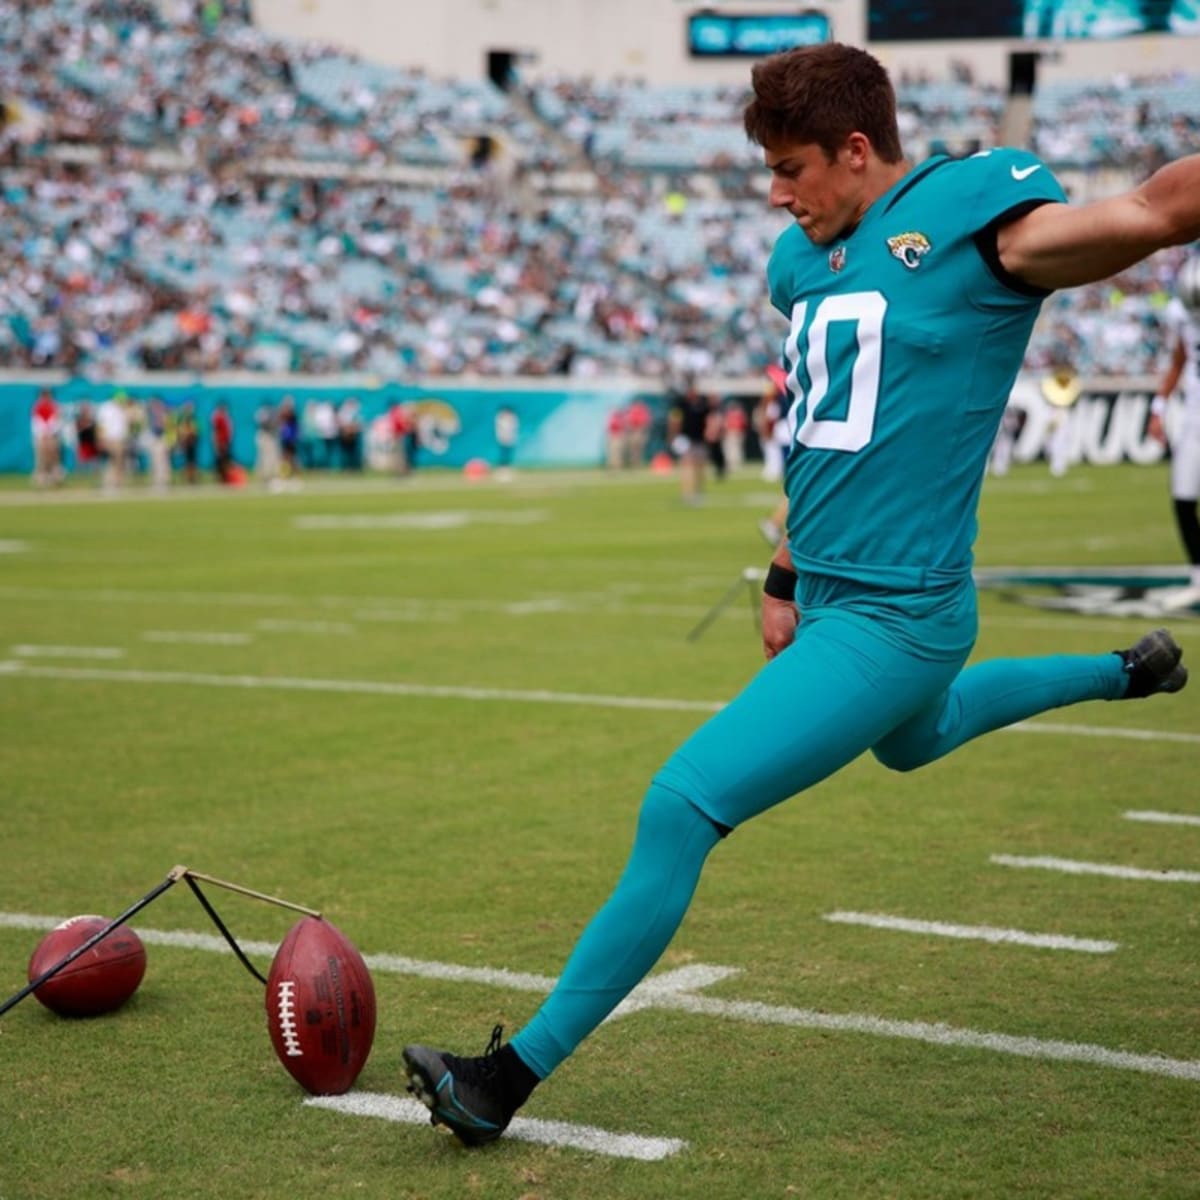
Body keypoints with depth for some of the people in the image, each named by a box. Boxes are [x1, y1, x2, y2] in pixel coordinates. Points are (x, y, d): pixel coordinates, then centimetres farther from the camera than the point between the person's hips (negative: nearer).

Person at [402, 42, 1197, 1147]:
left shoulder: (973, 211, -13)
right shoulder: (805, 260, 10)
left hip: (892, 618, -10)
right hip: (829, 597, 10)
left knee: (680, 808, -17)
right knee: (913, 740, 38)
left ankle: (515, 1073, -6)